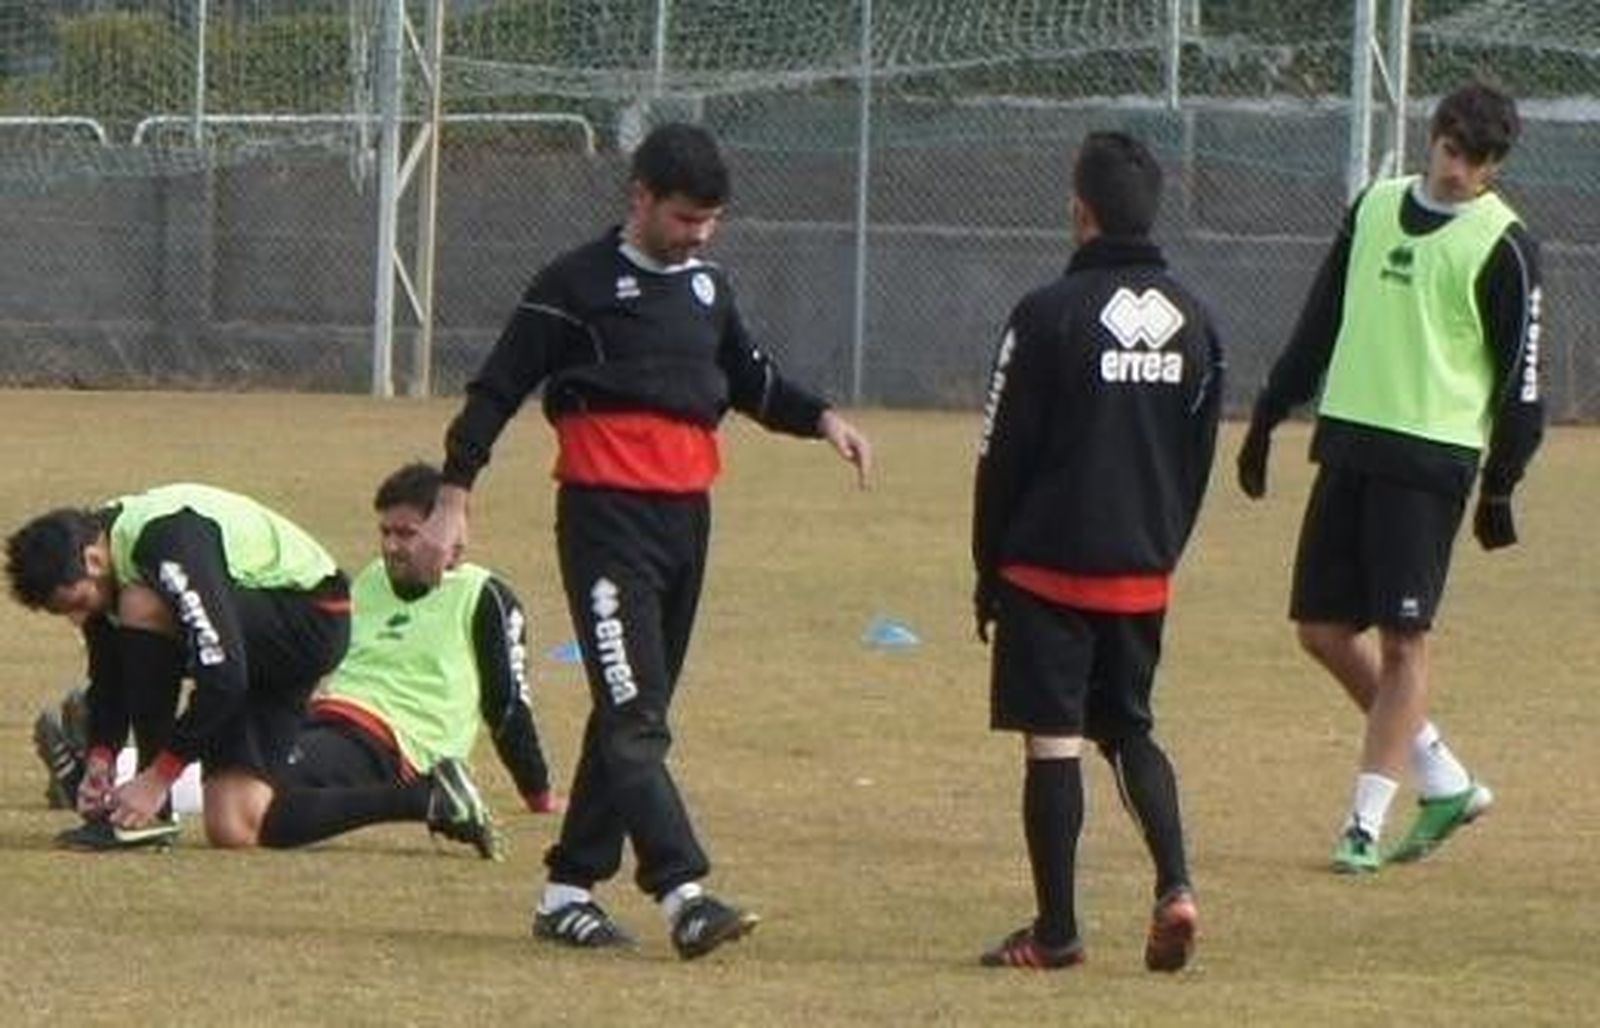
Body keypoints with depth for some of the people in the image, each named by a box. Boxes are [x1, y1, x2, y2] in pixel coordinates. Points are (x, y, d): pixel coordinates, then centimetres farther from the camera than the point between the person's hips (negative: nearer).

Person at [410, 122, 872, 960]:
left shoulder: (707, 285, 15)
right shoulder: (578, 284, -5)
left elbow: (750, 379, 28)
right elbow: (497, 387, -4)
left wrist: (820, 419, 10)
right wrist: (454, 497, -9)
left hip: (687, 514, 8)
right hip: (606, 515, -8)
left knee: (635, 712, 10)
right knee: (632, 713, -14)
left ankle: (568, 890, 17)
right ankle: (683, 893, -24)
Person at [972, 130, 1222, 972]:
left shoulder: (1051, 313, -12)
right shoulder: (1191, 319, 4)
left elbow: (1003, 457, -8)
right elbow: (1199, 457, 10)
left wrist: (989, 573, 1)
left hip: (1052, 566, -5)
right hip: (1143, 576, 5)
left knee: (1052, 739, 0)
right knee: (1131, 730, 17)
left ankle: (1056, 929, 0)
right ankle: (1174, 886, -3)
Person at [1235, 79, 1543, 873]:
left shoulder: (1502, 245, -6)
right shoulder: (1375, 207, 11)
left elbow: (1520, 375, -5)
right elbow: (1320, 322, 19)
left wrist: (1501, 487, -7)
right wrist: (1268, 415, 18)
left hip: (1431, 458, -6)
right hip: (1348, 442, 7)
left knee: (1403, 640, -7)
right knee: (1323, 630, 6)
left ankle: (1366, 822, -2)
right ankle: (1446, 782, 18)